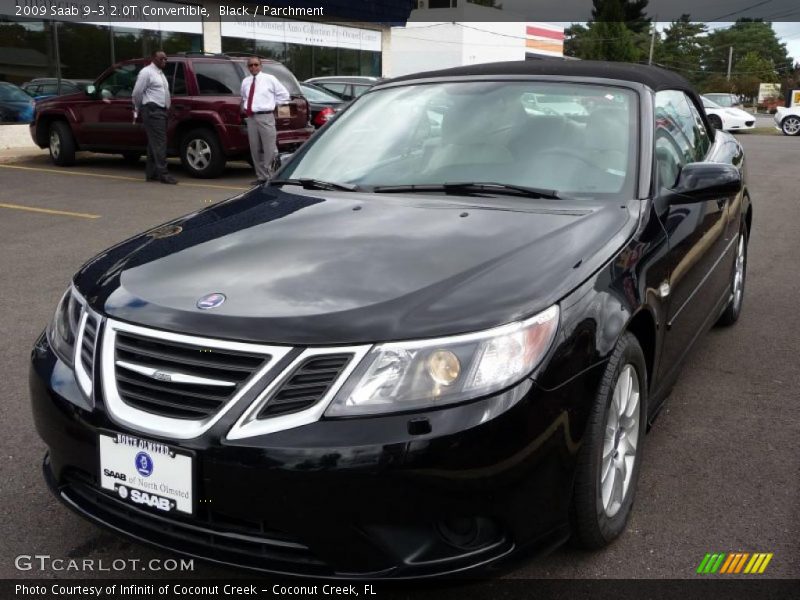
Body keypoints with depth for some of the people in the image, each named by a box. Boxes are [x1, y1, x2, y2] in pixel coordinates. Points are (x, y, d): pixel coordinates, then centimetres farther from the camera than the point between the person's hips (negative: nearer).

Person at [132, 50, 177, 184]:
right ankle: (163, 173, -16)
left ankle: (151, 174, 14)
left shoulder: (161, 74, 20)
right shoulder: (147, 72, -6)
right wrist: (138, 109, 5)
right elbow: (137, 93, -7)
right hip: (152, 111, -9)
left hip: (161, 111, 9)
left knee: (154, 143, 10)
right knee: (159, 143, -13)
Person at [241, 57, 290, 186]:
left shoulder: (269, 79, 1)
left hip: (265, 117, -5)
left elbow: (284, 95, 5)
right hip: (251, 118, 5)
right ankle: (261, 176, 17)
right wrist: (245, 107, 14)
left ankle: (270, 177, -3)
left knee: (269, 149, -8)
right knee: (255, 149, 8)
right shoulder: (245, 82, 13)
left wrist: (272, 104, 3)